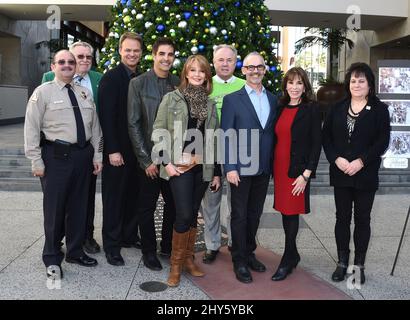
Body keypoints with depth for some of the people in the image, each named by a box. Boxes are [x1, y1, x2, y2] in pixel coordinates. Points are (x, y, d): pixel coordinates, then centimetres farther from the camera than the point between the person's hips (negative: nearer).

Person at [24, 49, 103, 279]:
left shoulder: (85, 93, 12)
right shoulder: (43, 92, -2)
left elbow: (95, 126, 13)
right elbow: (31, 128, -5)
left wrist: (97, 155, 8)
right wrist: (37, 161, -10)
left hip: (83, 154, 5)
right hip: (56, 156, -4)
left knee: (79, 206, 13)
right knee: (55, 208, 3)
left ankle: (75, 251, 29)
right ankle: (52, 258, 19)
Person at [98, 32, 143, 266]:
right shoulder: (111, 78, -8)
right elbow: (106, 116, -14)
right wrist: (112, 150, -18)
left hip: (137, 148, 6)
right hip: (118, 150, -6)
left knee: (133, 194, 13)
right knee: (114, 196, 4)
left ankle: (129, 236, 27)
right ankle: (111, 245, 14)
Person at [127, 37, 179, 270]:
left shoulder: (179, 84, 5)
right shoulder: (138, 83, -4)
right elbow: (133, 124, -6)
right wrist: (146, 159, -10)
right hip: (150, 157, -3)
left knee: (174, 204, 11)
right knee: (147, 207, 8)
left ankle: (168, 247, 29)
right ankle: (149, 251, 24)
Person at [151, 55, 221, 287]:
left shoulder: (210, 103, 11)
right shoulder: (172, 98, 1)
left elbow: (214, 139, 11)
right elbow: (158, 132, -1)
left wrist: (217, 172, 9)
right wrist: (166, 162, -10)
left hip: (203, 166, 4)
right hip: (180, 165, -4)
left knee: (193, 214, 10)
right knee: (184, 214, -8)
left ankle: (189, 259, 24)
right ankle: (176, 264, 8)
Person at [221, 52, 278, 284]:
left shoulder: (273, 100, 10)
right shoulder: (232, 99, -3)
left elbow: (274, 133, 10)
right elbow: (226, 135, -7)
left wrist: (274, 165, 6)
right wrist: (230, 167, -13)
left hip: (264, 169, 4)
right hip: (241, 168, -4)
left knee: (255, 214, 14)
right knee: (239, 215, 5)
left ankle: (249, 253, 30)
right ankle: (240, 261, 17)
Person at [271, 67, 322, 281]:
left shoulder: (311, 110, -5)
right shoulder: (280, 108, 10)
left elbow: (316, 144, -8)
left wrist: (306, 174, -13)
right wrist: (272, 167, 7)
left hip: (298, 170, -5)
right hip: (279, 168, 5)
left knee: (292, 212, 0)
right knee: (284, 211, 11)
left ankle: (287, 261, 14)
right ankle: (293, 254, 28)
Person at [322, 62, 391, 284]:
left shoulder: (379, 109, -1)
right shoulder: (338, 108, 8)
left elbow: (383, 141, -7)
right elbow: (326, 136, 4)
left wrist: (360, 161, -15)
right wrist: (337, 159, -10)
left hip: (366, 174, -2)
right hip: (340, 173, 2)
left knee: (362, 219, 6)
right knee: (342, 217, 9)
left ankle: (359, 264, 18)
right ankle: (342, 262, 21)